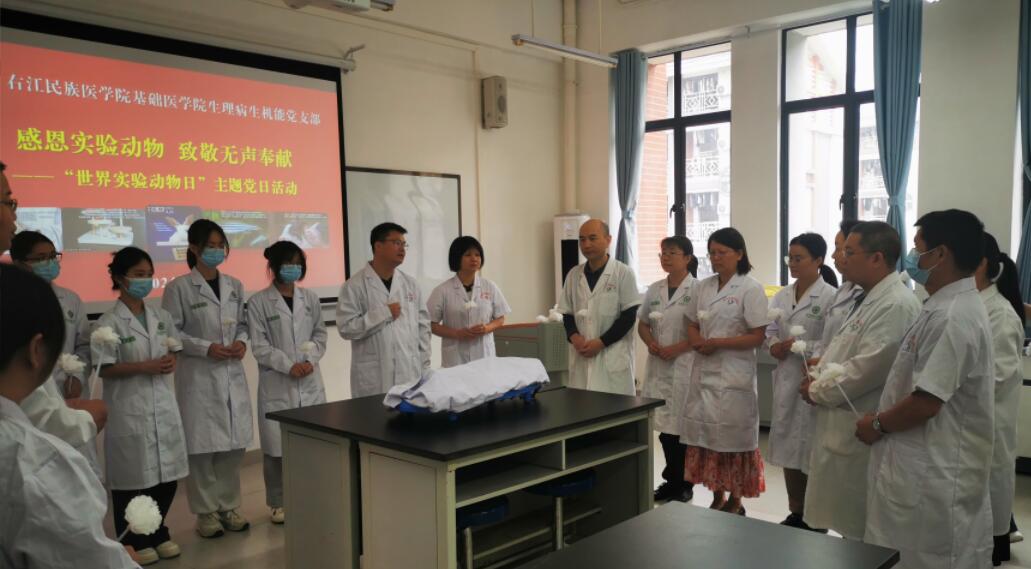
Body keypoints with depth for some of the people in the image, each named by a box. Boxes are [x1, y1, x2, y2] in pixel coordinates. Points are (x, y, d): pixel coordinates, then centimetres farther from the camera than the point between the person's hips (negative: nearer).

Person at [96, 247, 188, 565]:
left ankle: (157, 534, 29)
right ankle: (134, 541, 21)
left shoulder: (161, 318, 9)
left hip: (163, 404, 5)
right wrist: (144, 367, -20)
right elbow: (106, 369, -11)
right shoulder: (109, 323, -8)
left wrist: (171, 361, -6)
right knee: (132, 477, 4)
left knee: (167, 474, 11)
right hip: (129, 409, -5)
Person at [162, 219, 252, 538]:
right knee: (203, 446, 1)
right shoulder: (179, 287, -5)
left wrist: (242, 341, -4)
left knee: (234, 444, 8)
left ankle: (228, 506, 23)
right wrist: (206, 348, -16)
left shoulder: (235, 286, 11)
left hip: (233, 375, 5)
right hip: (198, 377, -5)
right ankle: (206, 511, 16)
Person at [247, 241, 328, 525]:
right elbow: (259, 346, -6)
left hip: (310, 381, 3)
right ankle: (279, 503, 17)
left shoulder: (310, 297, 9)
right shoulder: (258, 302, -3)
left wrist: (310, 360, -6)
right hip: (277, 384, -3)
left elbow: (320, 334, 11)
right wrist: (288, 366, -14)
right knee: (278, 445, 2)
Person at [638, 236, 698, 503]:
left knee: (683, 426, 0)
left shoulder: (697, 289, -6)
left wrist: (677, 348, -16)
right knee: (664, 426, 10)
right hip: (658, 366, 5)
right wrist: (650, 343, -2)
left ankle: (684, 484, 15)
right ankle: (671, 480, 23)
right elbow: (642, 324, 17)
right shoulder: (654, 289, 11)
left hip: (685, 365, -5)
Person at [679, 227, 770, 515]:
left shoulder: (750, 289, -8)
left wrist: (716, 343, -17)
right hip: (704, 372, 6)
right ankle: (717, 498, 24)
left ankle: (735, 502, 19)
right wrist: (698, 342, -8)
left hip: (733, 375, -6)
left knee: (734, 439, 3)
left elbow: (757, 337, -12)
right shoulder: (703, 287, 10)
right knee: (706, 436, 9)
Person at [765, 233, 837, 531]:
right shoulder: (782, 296, 10)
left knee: (814, 449, 2)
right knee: (788, 445, 13)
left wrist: (800, 346, -20)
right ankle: (795, 512, 28)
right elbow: (770, 330, 15)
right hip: (786, 378, 6)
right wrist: (774, 345, -5)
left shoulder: (830, 296, -11)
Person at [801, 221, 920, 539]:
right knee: (843, 522, 19)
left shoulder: (896, 305, -19)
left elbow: (867, 368, -25)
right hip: (840, 425, 10)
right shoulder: (866, 298, 14)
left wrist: (818, 391, -12)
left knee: (858, 529, 4)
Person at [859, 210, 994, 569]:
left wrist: (878, 424, -10)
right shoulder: (948, 307, 9)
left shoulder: (952, 317, -24)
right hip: (927, 466, 9)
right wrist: (885, 417, 13)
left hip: (935, 475, -9)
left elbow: (926, 402, -25)